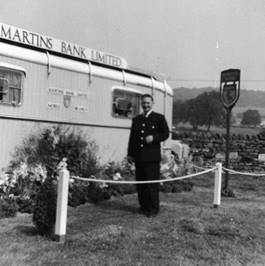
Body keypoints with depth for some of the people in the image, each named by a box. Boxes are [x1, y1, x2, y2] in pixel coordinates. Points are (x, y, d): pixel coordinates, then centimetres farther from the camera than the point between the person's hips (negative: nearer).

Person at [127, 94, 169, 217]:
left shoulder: (159, 118, 4)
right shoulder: (136, 119, 17)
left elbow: (165, 134, 1)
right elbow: (132, 137, 17)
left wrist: (154, 138, -16)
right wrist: (130, 154, 11)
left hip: (152, 157, -5)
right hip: (139, 156, 5)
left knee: (152, 183, -4)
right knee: (140, 183, 7)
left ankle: (153, 209, 5)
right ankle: (143, 206, 19)